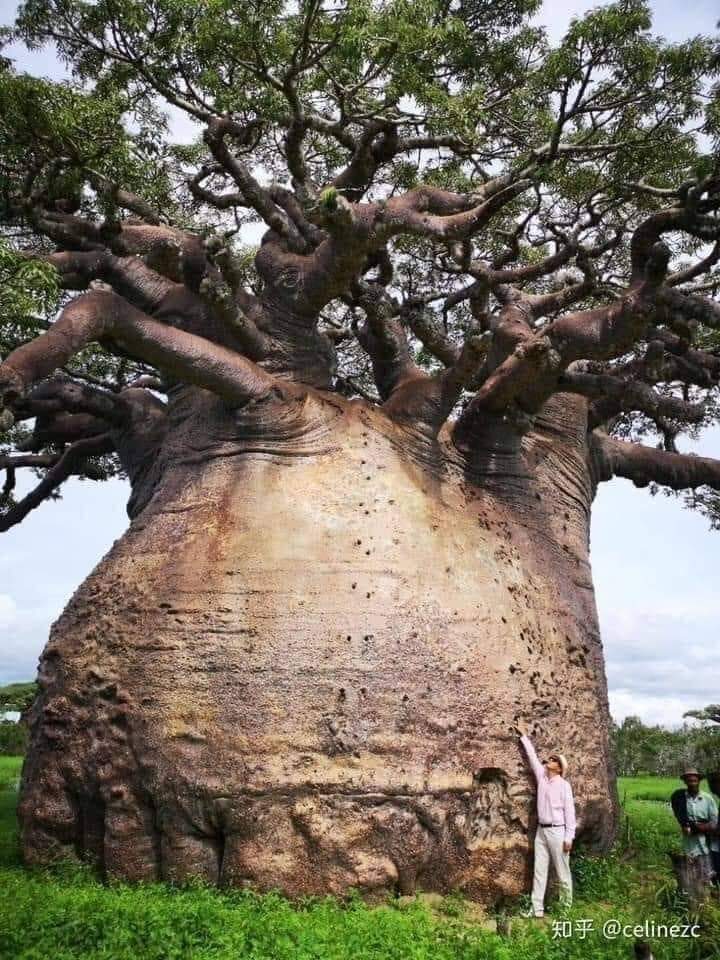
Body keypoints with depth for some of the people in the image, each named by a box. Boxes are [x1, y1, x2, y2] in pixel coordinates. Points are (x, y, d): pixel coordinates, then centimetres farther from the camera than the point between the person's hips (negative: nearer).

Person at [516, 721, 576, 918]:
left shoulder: (563, 784, -7)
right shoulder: (541, 776, 7)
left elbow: (569, 811, -8)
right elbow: (532, 756, 15)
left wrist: (569, 837, -12)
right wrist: (524, 736, 18)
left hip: (557, 831, -6)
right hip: (541, 831, 6)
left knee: (562, 872, 3)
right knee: (539, 871, 5)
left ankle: (566, 906, 14)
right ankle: (537, 909, 6)